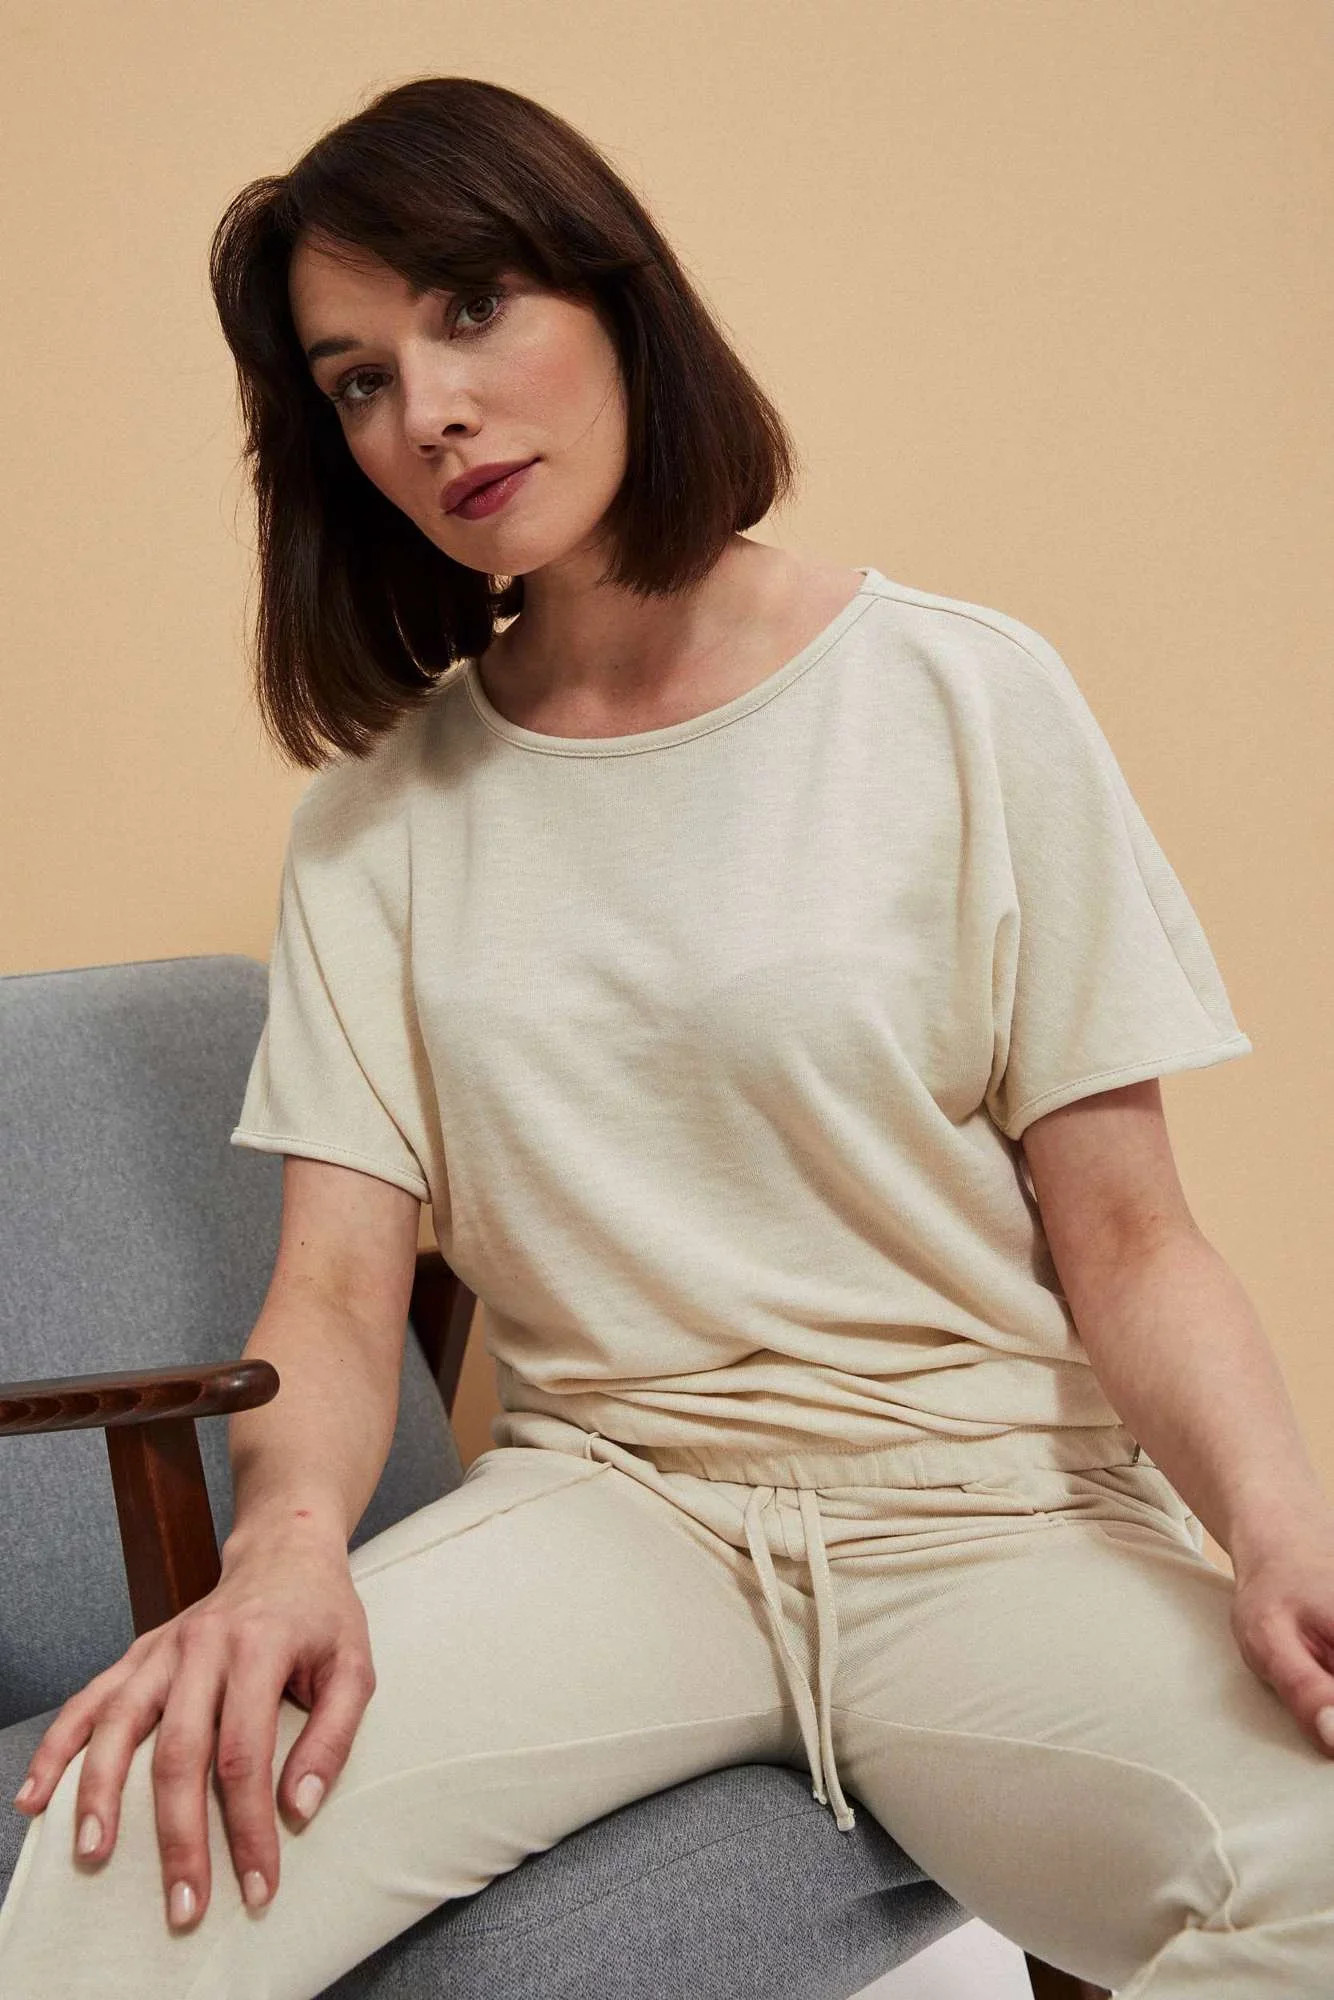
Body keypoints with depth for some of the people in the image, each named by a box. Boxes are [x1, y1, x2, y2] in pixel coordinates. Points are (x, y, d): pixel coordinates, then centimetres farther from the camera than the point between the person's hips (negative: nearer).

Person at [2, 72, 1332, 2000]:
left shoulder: (963, 699, -2)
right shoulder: (379, 815, 7)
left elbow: (1127, 1242, -2)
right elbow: (338, 1288, 1)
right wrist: (290, 1535, -22)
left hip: (985, 1504, -1)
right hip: (605, 1497, 2)